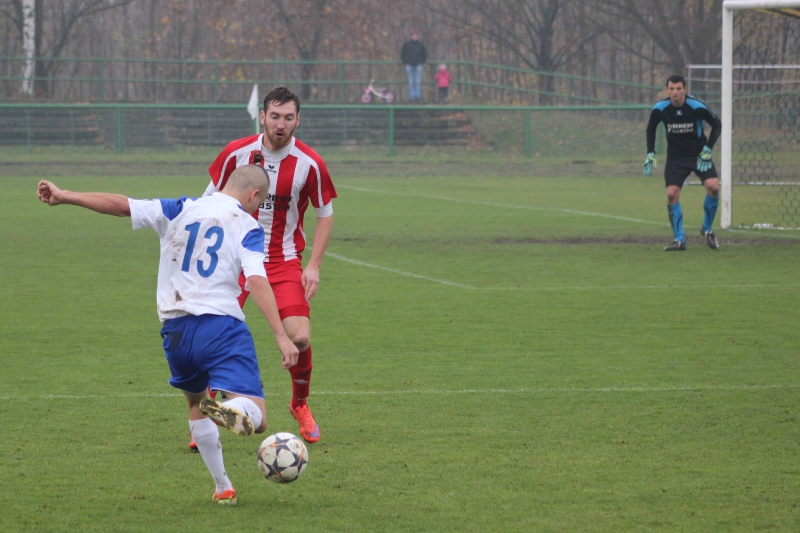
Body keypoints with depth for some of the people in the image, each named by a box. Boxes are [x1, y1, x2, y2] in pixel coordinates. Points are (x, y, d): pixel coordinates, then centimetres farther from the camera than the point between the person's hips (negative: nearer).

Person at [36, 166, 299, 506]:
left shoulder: (180, 210, 12)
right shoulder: (246, 226, 1)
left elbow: (120, 205, 12)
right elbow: (257, 280, -12)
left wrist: (63, 196, 21)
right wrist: (281, 336, -16)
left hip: (175, 330, 5)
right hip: (221, 324, -5)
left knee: (196, 404, 30)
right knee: (255, 418, -11)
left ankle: (223, 488, 27)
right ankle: (226, 411, -46)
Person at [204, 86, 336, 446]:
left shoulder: (309, 164, -9)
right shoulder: (237, 153, -8)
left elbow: (325, 214, 4)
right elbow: (211, 200, 5)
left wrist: (314, 266, -4)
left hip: (284, 260, 0)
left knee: (299, 338, -13)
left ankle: (300, 404, 17)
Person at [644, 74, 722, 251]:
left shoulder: (697, 106, -19)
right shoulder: (660, 109, -12)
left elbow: (717, 125, -6)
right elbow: (651, 129, 8)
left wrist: (707, 150, -13)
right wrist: (650, 154, 1)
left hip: (698, 154, -1)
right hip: (675, 156, 2)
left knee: (713, 186, -21)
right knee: (672, 194, -13)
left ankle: (707, 229, 3)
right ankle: (679, 240, 0)